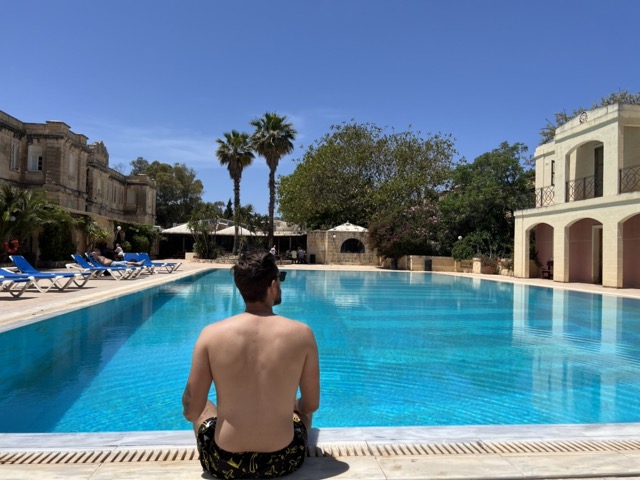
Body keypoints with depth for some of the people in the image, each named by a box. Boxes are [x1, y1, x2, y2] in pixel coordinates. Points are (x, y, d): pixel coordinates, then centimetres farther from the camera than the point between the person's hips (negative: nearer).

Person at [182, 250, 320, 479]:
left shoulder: (211, 334, -14)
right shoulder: (302, 333, -13)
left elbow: (191, 411, -8)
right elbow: (311, 405, -2)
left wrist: (193, 409, 17)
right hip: (284, 460, 1)